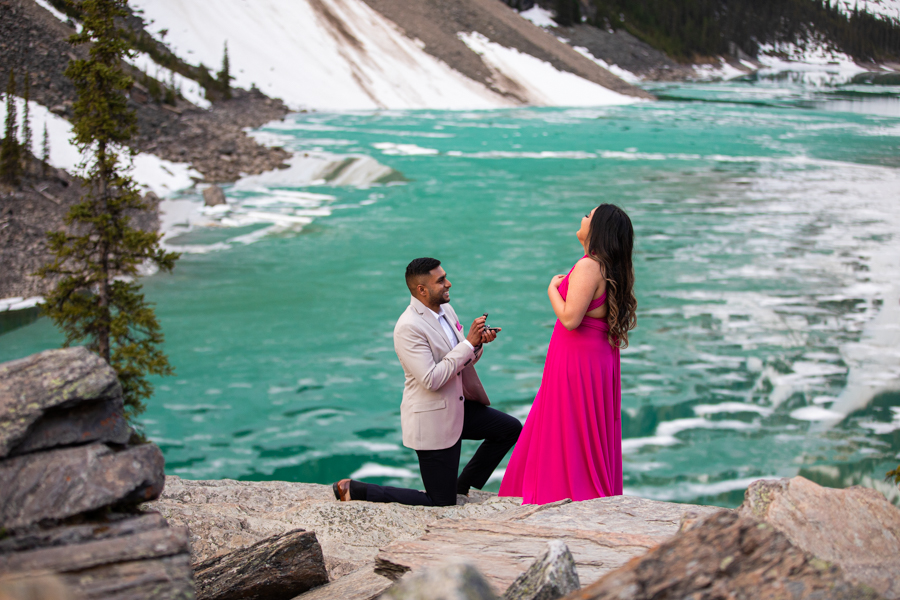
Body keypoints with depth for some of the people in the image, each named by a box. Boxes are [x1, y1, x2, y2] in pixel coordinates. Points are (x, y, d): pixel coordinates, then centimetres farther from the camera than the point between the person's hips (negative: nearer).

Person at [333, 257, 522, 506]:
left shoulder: (445, 309, 4)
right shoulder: (408, 327, -24)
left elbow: (463, 361, 13)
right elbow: (431, 380, -29)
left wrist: (479, 341, -8)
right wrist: (469, 342, -25)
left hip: (457, 408, 9)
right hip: (431, 419, -9)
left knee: (511, 428, 11)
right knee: (441, 502, -2)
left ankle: (463, 487, 21)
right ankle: (353, 489, 6)